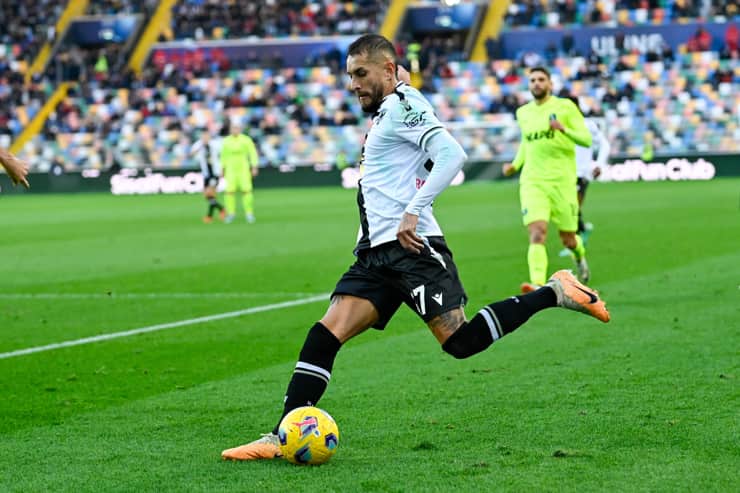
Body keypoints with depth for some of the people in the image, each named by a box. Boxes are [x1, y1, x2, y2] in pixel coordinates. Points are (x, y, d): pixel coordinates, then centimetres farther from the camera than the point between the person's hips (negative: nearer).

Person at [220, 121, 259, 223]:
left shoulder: (246, 140, -1)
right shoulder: (226, 141, 7)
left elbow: (253, 153, -1)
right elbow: (223, 156, 16)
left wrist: (254, 167, -8)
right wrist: (223, 169, 16)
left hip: (243, 168, -2)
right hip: (230, 169, 2)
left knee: (246, 190, -10)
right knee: (230, 191, -6)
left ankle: (249, 214, -4)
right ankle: (231, 214, 2)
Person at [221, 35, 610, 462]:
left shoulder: (402, 105, -5)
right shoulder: (383, 114, 24)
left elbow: (452, 154, -19)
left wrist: (413, 211, -24)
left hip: (410, 247, -9)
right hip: (376, 253, 9)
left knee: (459, 341, -15)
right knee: (324, 336, -5)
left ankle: (553, 292, 0)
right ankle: (282, 438, -10)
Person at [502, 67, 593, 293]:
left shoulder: (565, 107, 0)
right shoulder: (523, 113, 12)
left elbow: (586, 139, -4)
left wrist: (564, 129, -22)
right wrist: (515, 164, 12)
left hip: (561, 181, -2)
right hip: (532, 181, 2)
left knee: (568, 240, 8)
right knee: (537, 233, -20)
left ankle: (580, 257, 44)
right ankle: (538, 284, -31)